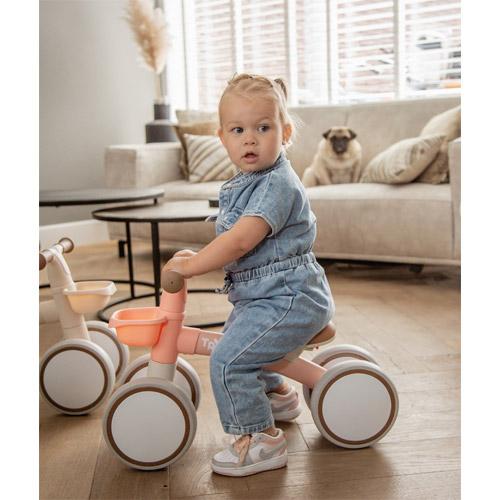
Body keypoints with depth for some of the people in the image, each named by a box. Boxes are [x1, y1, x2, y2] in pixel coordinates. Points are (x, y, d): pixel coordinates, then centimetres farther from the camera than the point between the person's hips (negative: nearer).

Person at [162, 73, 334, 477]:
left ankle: (261, 439, -2)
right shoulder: (243, 183, 9)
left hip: (290, 298, -11)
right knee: (237, 337, 30)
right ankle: (278, 395, 49)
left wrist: (190, 265, -21)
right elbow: (233, 237, 24)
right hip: (262, 294, 11)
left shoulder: (278, 184, -23)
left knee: (228, 359, -18)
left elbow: (240, 241, -30)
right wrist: (199, 257, 14)